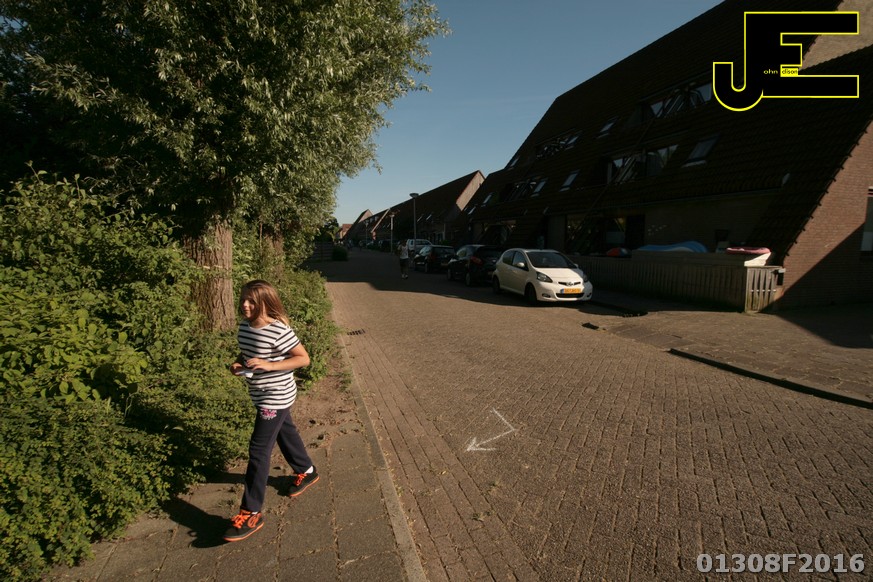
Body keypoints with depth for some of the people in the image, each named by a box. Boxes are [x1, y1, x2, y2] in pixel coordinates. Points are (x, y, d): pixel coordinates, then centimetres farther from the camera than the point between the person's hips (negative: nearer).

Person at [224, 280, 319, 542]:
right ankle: (306, 471, 48)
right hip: (261, 396, 9)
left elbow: (304, 358, -20)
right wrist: (238, 364, -5)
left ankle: (251, 513, 3)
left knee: (259, 449, -7)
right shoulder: (244, 327, 0)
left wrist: (269, 365, -28)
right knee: (285, 432, 25)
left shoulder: (279, 331, -24)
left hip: (277, 396, -8)